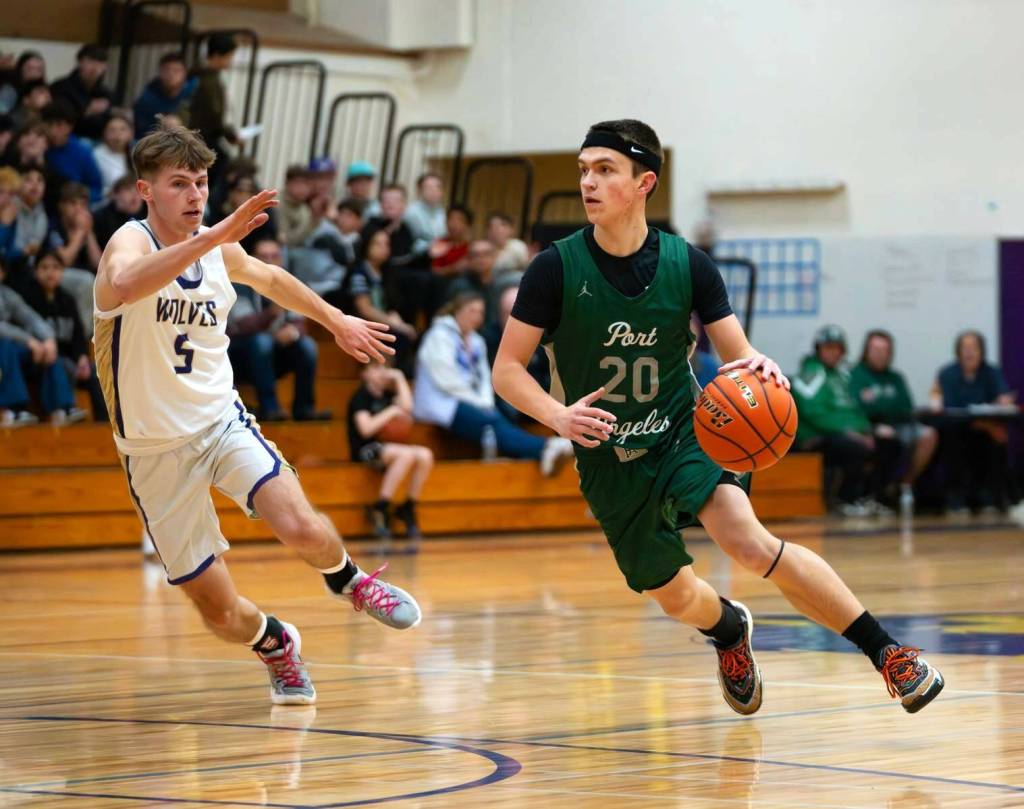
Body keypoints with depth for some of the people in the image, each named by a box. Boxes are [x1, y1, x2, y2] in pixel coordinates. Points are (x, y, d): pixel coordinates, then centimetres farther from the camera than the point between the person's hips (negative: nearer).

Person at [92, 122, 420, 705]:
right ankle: (277, 645, 35)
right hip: (156, 452, -3)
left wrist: (335, 320, 33)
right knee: (220, 612, -1)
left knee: (302, 529, -23)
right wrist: (212, 237, -53)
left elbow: (268, 278, 26)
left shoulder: (220, 249, 1)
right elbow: (125, 285, -45)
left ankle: (346, 578, 13)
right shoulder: (131, 242, -18)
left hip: (222, 421, 3)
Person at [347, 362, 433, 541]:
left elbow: (407, 408, -3)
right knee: (406, 454, -33)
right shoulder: (361, 397, -5)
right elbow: (366, 429, -18)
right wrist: (391, 412, -12)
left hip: (386, 447, 7)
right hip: (365, 451, -7)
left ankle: (407, 510, -9)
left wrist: (399, 379, 2)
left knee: (425, 455, -18)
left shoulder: (387, 395, 15)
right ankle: (380, 510, -29)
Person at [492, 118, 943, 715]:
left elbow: (737, 355, -2)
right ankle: (730, 630, 51)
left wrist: (759, 368, -28)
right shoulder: (557, 269, -12)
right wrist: (558, 415, -29)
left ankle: (888, 652, -24)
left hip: (685, 430, -1)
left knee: (749, 542, -29)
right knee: (675, 597, 11)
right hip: (608, 458, 2)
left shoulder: (688, 264, -8)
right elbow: (508, 369, -8)